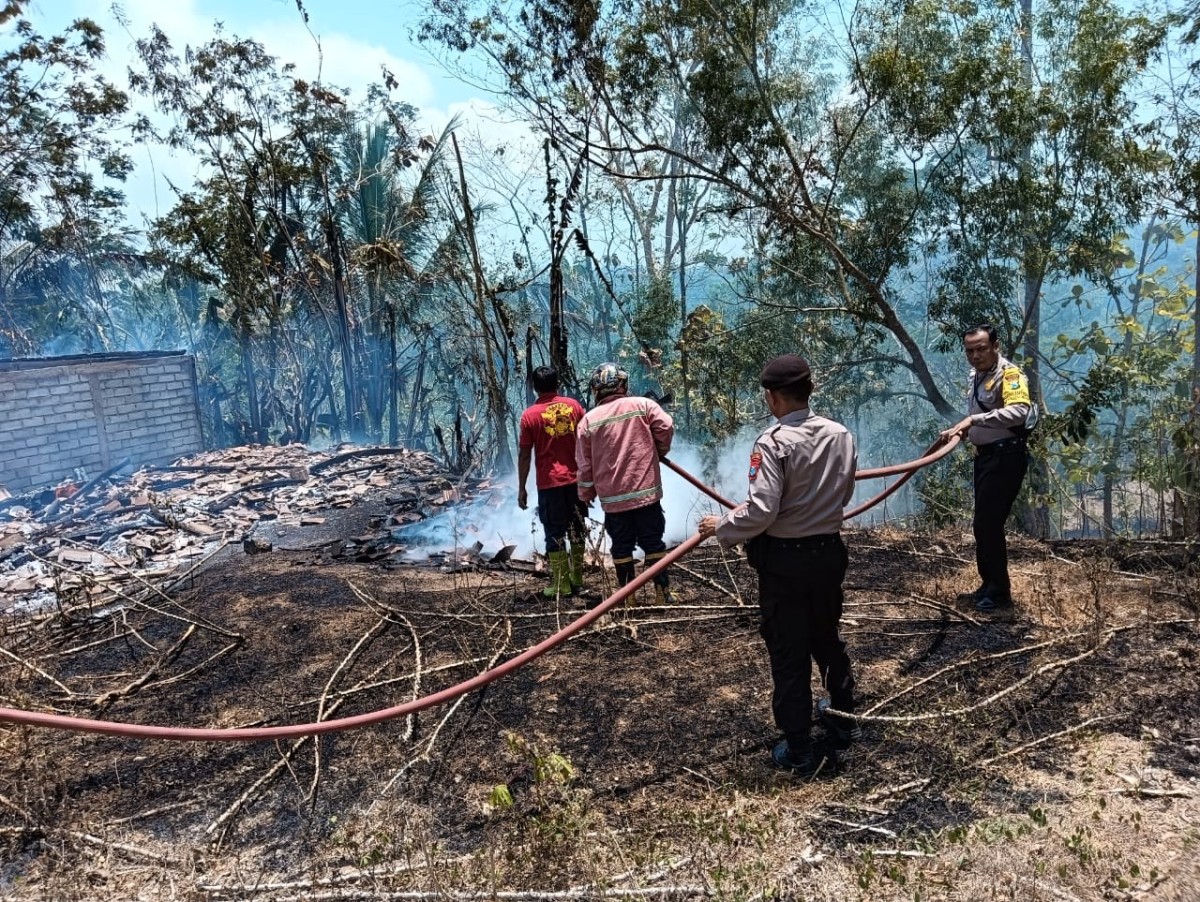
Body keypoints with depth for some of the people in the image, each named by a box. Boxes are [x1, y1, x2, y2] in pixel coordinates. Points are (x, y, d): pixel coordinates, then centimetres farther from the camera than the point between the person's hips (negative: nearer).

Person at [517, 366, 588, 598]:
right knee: (577, 529, 15)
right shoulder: (574, 406, 2)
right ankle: (577, 578, 24)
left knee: (555, 533, 4)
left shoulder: (530, 415, -6)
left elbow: (524, 455, -5)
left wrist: (521, 488, 3)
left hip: (549, 483, -3)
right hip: (576, 479, 3)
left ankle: (561, 584, 5)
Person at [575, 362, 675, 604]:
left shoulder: (588, 419, 2)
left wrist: (586, 494, 17)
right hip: (646, 492, -1)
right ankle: (662, 595, 10)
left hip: (612, 498, 1)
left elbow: (585, 464, 4)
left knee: (621, 548, 11)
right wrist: (659, 452, 7)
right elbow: (666, 426, -13)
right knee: (653, 544, 9)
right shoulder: (642, 405, -2)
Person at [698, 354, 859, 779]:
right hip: (829, 552, 6)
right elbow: (843, 493, 10)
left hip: (784, 560, -6)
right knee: (828, 638, 25)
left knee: (789, 655, 7)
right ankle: (843, 719, 44)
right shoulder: (841, 435, 0)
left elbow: (760, 511, -25)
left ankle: (801, 752, 17)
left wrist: (720, 527, -9)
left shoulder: (773, 442, -20)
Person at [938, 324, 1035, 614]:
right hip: (985, 456, 9)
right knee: (984, 524, 15)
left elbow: (1018, 411, -34)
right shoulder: (975, 376, 12)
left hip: (1006, 457, -9)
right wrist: (962, 429, 7)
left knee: (988, 524, -8)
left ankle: (1000, 592, 4)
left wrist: (974, 419, -36)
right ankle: (989, 586, 26)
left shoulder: (1009, 373, -16)